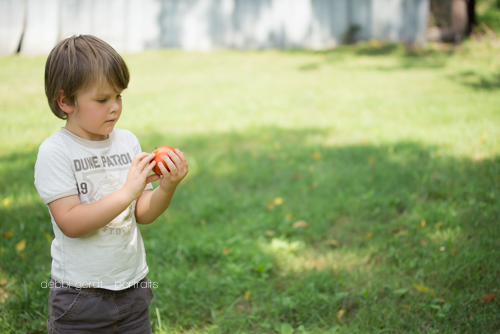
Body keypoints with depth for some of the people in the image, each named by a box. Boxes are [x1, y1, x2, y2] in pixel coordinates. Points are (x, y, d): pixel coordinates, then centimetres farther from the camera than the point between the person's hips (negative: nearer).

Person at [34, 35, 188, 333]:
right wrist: (128, 191, -26)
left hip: (133, 287, 4)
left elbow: (144, 214, 2)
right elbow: (70, 223, -21)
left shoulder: (127, 141, 1)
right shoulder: (55, 151, -12)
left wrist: (167, 186, -16)